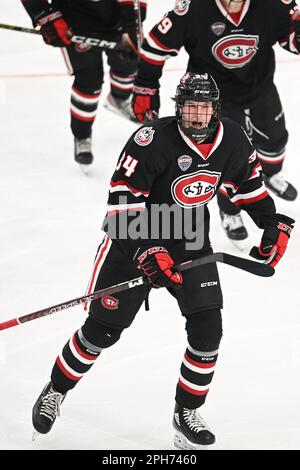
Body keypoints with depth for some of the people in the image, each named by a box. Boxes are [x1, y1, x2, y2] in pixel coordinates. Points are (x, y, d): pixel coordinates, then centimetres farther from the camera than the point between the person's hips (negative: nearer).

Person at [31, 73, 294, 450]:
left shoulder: (232, 141, -8)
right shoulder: (152, 141, -25)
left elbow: (248, 183, 12)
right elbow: (122, 203, -25)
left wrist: (274, 226, 5)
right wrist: (146, 253, -33)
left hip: (190, 241, 4)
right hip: (135, 238, -4)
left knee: (207, 330, -8)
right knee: (102, 330, 2)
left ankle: (187, 414, 10)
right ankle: (55, 391, 25)